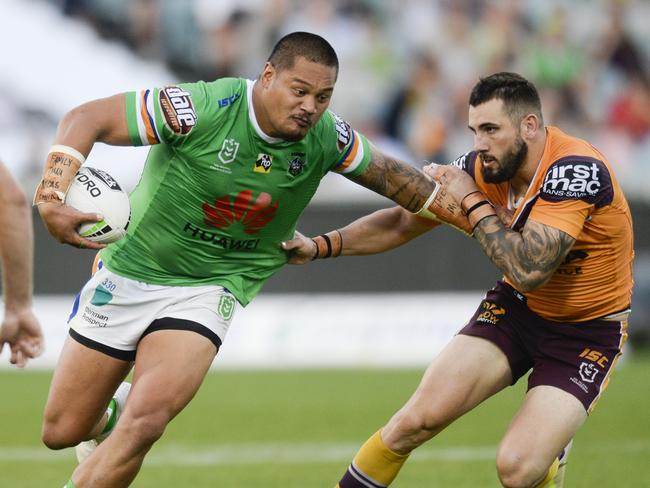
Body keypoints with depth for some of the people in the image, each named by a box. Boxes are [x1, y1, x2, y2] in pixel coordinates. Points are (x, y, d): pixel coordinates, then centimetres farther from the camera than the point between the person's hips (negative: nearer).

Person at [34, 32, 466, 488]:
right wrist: (52, 199, -32)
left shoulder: (328, 138, -10)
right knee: (62, 431, 6)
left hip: (210, 288, 2)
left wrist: (467, 216, 11)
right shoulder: (202, 109, -24)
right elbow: (86, 119, -21)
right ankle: (110, 413, 42)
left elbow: (390, 175, 9)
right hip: (132, 268, -1)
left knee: (145, 422, -24)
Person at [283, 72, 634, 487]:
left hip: (591, 330, -5)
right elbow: (403, 222, 3)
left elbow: (527, 271, -36)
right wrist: (319, 247, -6)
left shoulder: (577, 170, -28)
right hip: (516, 308, 5)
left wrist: (472, 201, -26)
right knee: (417, 420, -10)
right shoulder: (484, 167, -10)